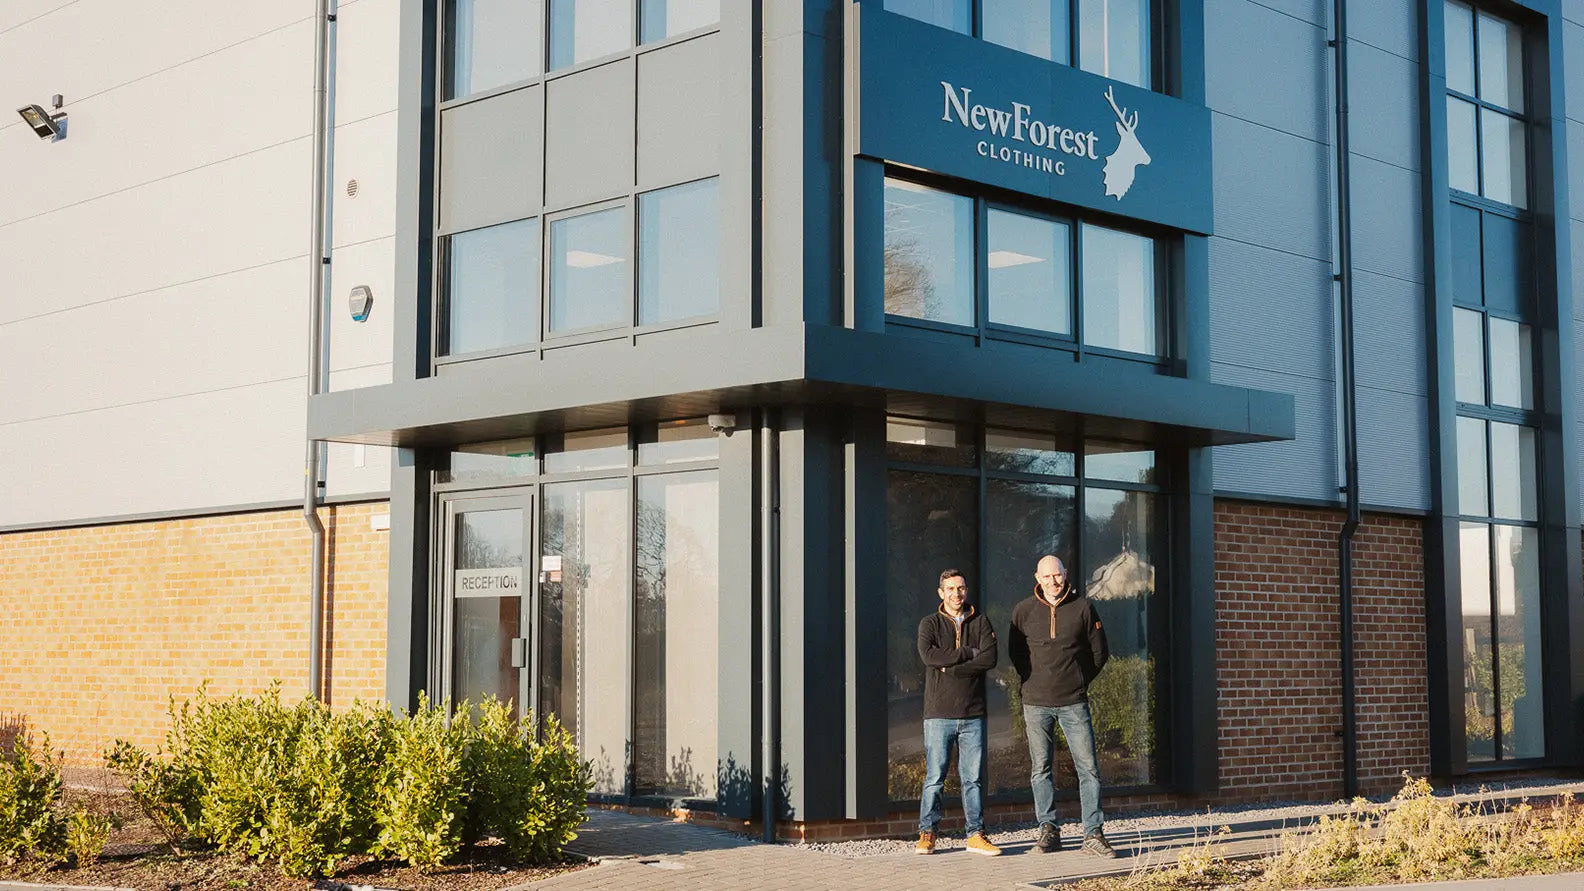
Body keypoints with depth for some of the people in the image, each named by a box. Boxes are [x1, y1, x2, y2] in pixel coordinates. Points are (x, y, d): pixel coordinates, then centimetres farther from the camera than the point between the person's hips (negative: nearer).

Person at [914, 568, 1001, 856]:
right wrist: (970, 653, -12)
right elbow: (928, 654, -15)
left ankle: (976, 835, 10)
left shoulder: (980, 623, 10)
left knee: (973, 778, 4)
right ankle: (927, 834, 7)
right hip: (939, 713, -2)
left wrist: (950, 668, -12)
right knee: (934, 778, -1)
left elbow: (990, 659, -7)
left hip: (973, 714, 2)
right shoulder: (930, 624, 5)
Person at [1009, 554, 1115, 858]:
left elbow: (1099, 652, 10)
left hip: (1074, 702, -1)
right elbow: (1014, 652, 15)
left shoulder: (1083, 607, 1)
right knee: (1041, 769, 5)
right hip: (1036, 702, 1)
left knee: (1088, 767, -5)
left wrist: (1079, 681, 9)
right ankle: (1049, 831, 14)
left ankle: (1093, 834, -2)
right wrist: (1034, 681, 11)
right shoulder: (1023, 611, 3)